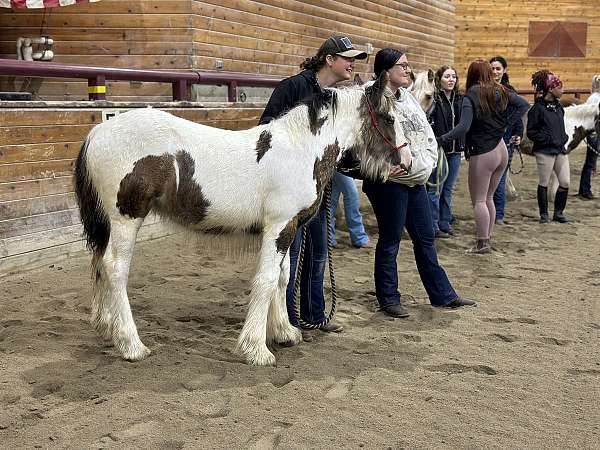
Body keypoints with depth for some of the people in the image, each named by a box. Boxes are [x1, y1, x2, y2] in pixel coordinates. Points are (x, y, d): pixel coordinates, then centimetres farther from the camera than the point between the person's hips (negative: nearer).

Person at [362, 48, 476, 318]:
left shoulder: (408, 99, 15)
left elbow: (428, 134, 21)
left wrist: (428, 161, 8)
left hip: (417, 181, 9)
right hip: (390, 181, -9)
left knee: (426, 239, 15)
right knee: (390, 241, 2)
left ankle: (442, 295, 24)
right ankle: (388, 299, 15)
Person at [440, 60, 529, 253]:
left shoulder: (471, 96, -14)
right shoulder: (501, 92, 4)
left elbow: (463, 127, -23)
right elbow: (524, 105, 9)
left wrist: (442, 139, -16)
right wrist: (506, 124, 8)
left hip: (482, 155, -7)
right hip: (501, 150, 7)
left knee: (478, 200, 1)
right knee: (488, 198, 16)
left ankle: (483, 243, -1)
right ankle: (487, 239, 20)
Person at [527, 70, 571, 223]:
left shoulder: (558, 106, 11)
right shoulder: (538, 108, -11)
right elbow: (531, 132, -11)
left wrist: (564, 138, 7)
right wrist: (548, 139, -16)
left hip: (560, 150, 7)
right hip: (545, 151, -7)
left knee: (565, 183, 4)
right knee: (544, 184, 4)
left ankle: (558, 213, 19)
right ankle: (544, 214, 17)